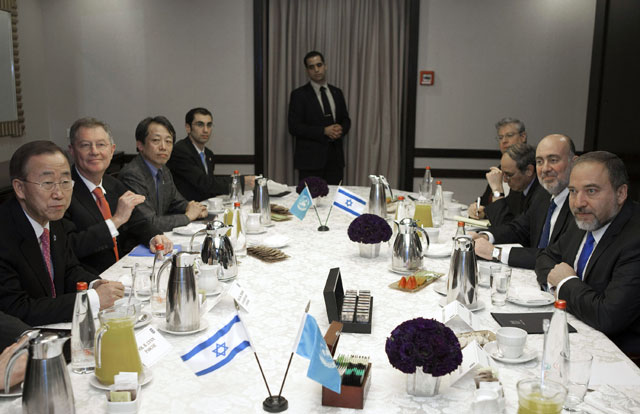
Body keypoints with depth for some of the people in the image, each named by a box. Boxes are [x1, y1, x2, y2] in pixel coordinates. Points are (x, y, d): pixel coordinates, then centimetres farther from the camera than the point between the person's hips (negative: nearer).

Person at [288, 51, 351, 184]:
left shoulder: (337, 93, 14)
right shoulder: (299, 95, -2)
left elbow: (346, 119, 18)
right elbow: (294, 127, -9)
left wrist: (341, 129, -6)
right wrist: (324, 131, -16)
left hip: (335, 158, 4)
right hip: (310, 159, -4)